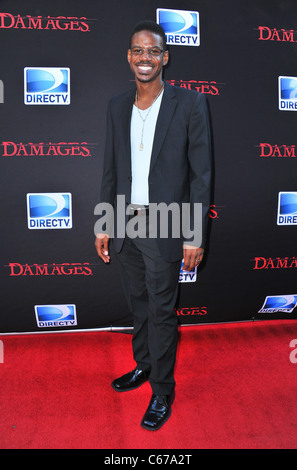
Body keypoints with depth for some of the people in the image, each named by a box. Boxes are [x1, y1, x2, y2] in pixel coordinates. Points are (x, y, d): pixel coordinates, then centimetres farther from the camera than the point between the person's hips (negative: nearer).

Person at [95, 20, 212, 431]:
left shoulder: (189, 103, -5)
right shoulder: (117, 106, 9)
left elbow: (201, 173, -7)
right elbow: (111, 169, 12)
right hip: (125, 224, 5)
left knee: (162, 311, 6)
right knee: (139, 304, 18)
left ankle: (162, 392, 24)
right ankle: (143, 366, 40)